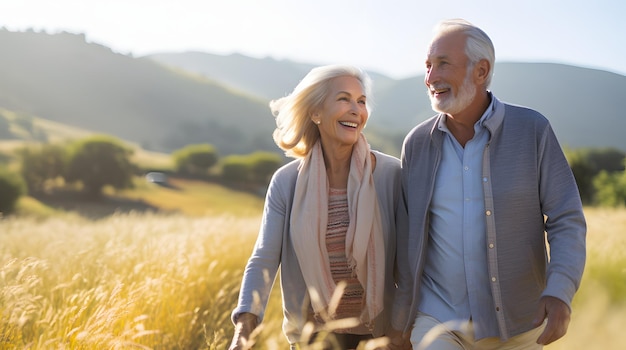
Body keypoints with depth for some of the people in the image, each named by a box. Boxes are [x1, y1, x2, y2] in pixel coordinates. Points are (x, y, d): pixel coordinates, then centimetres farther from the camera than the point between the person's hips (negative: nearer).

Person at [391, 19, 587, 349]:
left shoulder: (533, 130, -7)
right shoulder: (417, 143, -1)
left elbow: (566, 221, -7)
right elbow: (407, 234, 7)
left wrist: (560, 291, -22)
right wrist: (403, 314, 8)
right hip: (437, 319, 1)